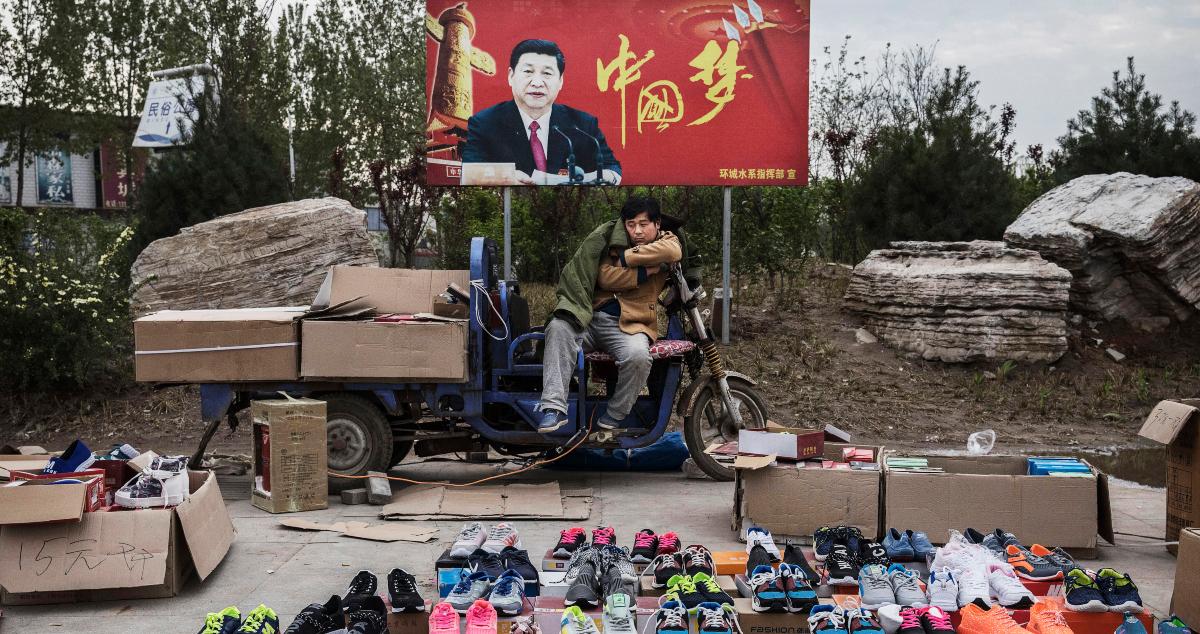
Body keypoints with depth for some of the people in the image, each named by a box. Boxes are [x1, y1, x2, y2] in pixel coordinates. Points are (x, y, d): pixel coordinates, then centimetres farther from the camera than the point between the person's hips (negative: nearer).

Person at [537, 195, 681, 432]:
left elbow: (673, 251, -18)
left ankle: (614, 416, -10)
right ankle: (554, 408, -31)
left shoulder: (666, 240, 10)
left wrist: (625, 257, -10)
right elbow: (606, 278, -4)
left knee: (638, 355, -34)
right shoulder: (615, 240, 14)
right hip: (591, 317, 2)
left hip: (630, 324, -2)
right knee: (558, 328, -27)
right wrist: (645, 272, -10)